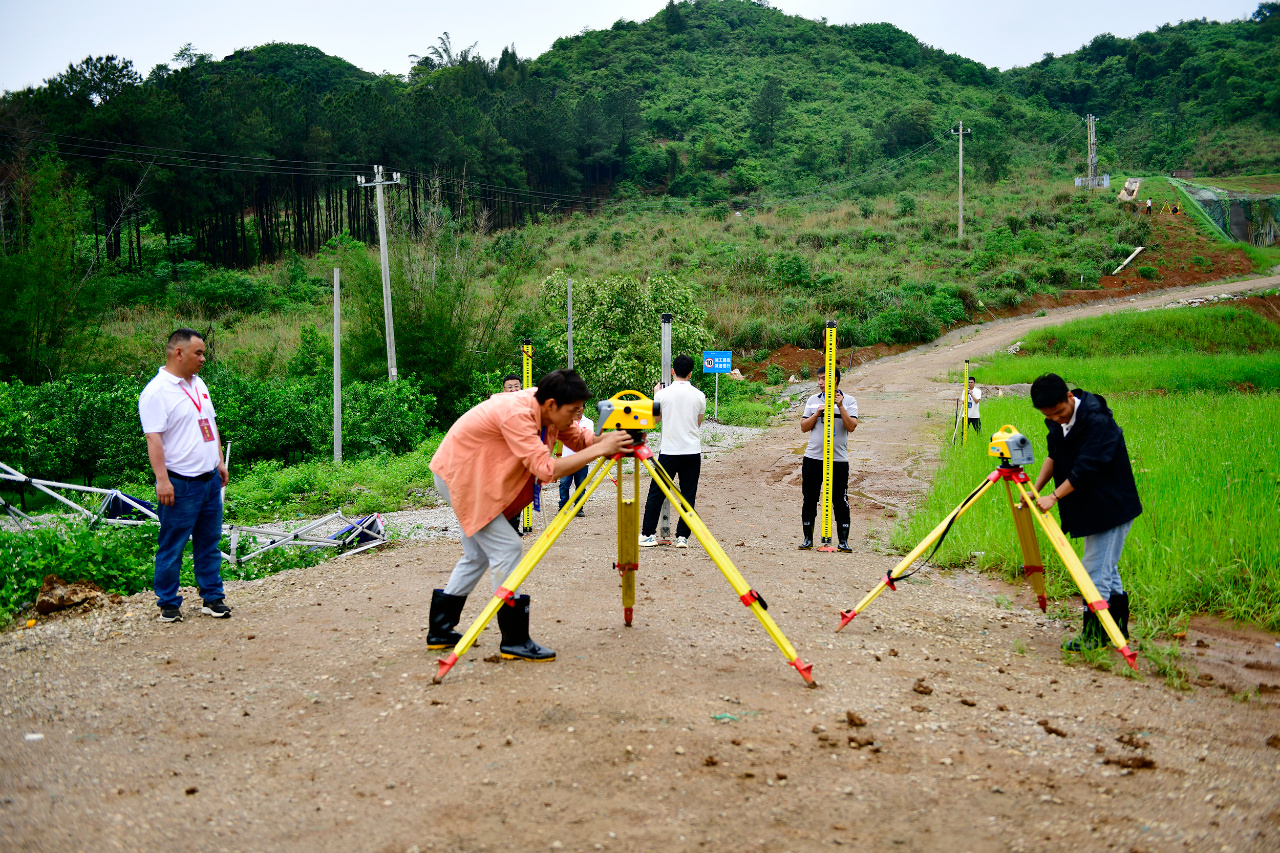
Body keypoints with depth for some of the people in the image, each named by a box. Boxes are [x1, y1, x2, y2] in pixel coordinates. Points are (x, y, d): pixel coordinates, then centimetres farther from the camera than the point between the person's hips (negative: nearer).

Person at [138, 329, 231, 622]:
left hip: (210, 478, 8)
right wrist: (162, 480, -22)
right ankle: (168, 604, 11)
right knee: (172, 547, 1)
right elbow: (153, 438, -17)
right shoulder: (156, 391, -12)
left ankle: (213, 598, 20)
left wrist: (220, 462, 20)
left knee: (209, 543, 12)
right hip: (180, 484, -8)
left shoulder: (198, 384, 14)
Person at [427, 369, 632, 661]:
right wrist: (601, 449, -36)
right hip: (459, 473, -10)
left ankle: (440, 631, 24)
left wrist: (612, 439, -20)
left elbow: (581, 439, 0)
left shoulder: (545, 408, -6)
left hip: (473, 475, 10)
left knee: (479, 554, 15)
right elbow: (546, 469, -37)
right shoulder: (516, 414, -32)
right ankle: (515, 641, -9)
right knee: (506, 547, -14)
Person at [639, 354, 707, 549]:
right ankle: (682, 536, 4)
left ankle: (648, 534, 9)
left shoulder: (662, 394, -5)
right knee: (689, 495, 6)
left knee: (656, 493, 7)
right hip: (692, 451, 1)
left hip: (669, 451, -1)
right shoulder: (699, 396, -1)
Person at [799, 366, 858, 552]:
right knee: (809, 499, 6)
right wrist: (817, 414, -6)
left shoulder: (849, 401, 3)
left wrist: (840, 407, -18)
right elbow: (803, 427, 8)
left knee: (840, 501, -1)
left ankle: (843, 541, 6)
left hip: (838, 460, -2)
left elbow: (852, 426, -9)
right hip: (813, 458, 2)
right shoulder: (813, 400, 11)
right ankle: (808, 538, 16)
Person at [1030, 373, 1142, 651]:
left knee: (1096, 569, -7)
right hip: (1091, 507, 9)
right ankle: (1118, 628, 26)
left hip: (1112, 506, -9)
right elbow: (1053, 454, 11)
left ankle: (1095, 634, 3)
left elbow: (1085, 468, -27)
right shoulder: (1058, 421, 1)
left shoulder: (1097, 421, -25)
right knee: (1105, 568, 16)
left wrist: (1054, 497, -27)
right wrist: (1036, 488, -1)